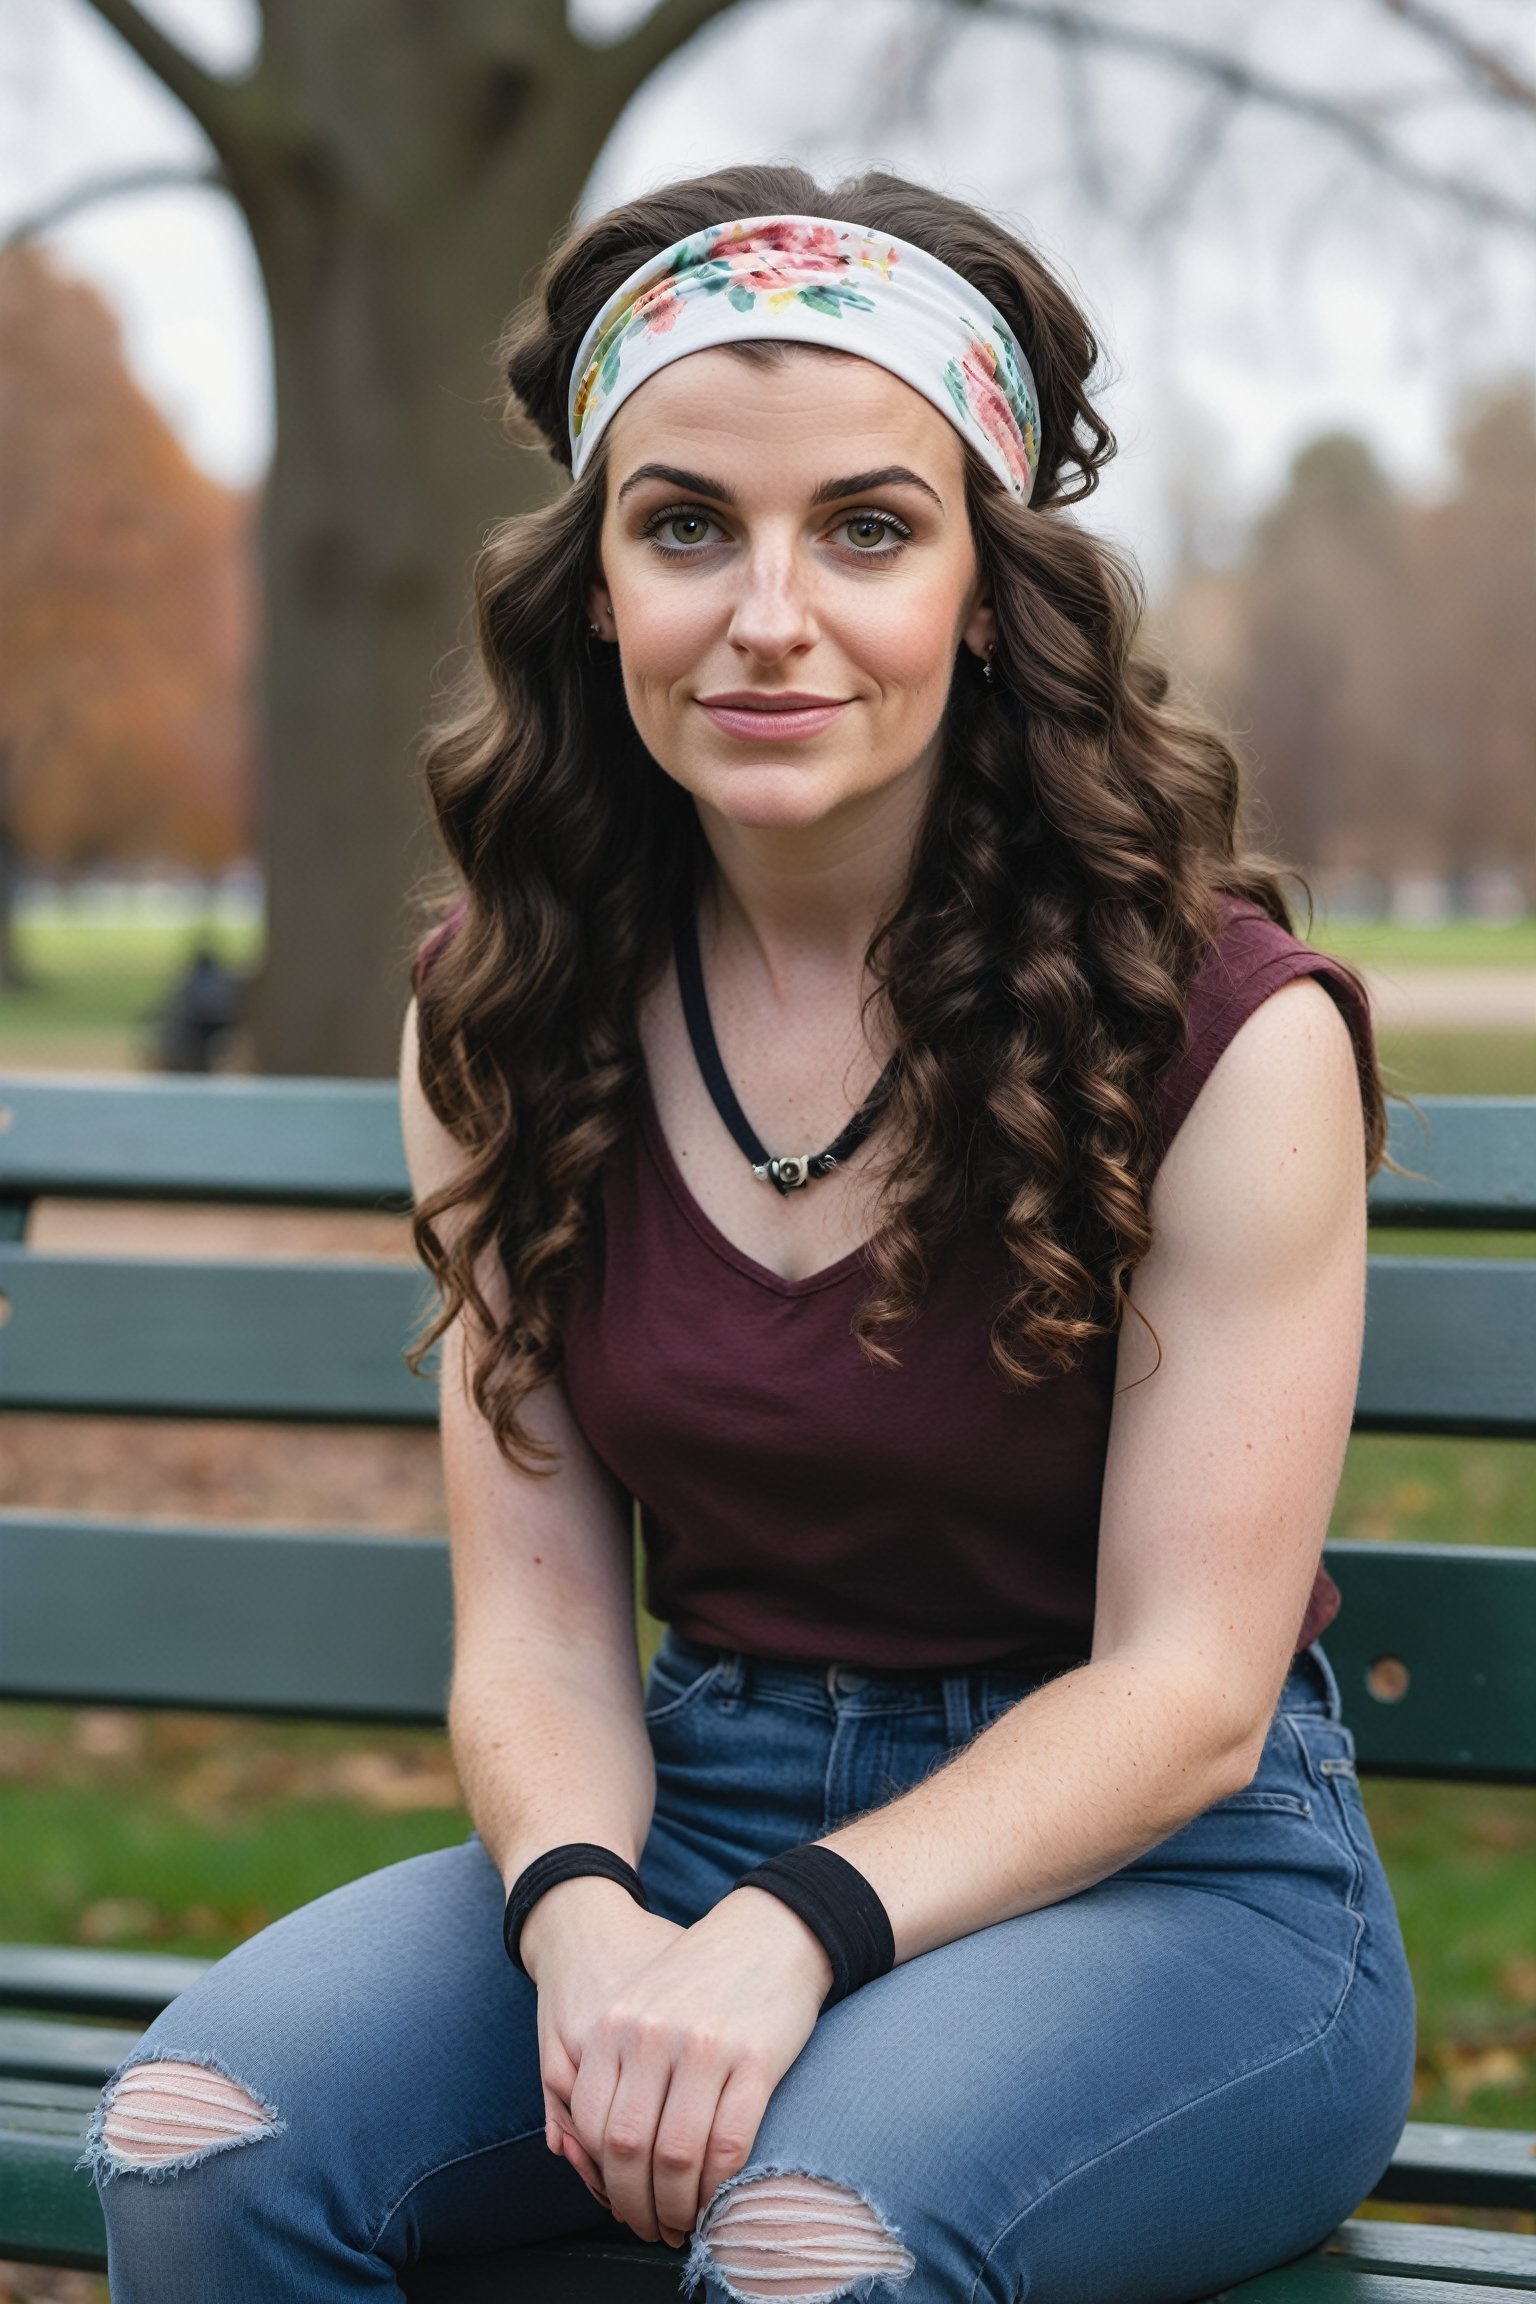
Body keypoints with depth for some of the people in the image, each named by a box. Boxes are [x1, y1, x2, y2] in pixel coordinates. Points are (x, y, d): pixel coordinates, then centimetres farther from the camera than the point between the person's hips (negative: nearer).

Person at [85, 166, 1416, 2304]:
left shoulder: (1227, 1027, -11)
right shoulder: (503, 1017, 3)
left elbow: (1183, 1689, -11)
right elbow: (536, 1606, 1)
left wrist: (792, 1934, -25)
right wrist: (581, 1909, -21)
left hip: (1165, 1875, -4)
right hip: (691, 1814, 4)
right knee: (201, 2131, -22)